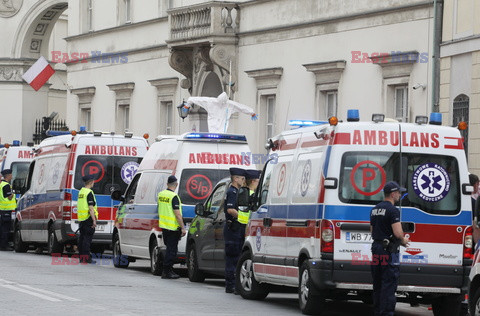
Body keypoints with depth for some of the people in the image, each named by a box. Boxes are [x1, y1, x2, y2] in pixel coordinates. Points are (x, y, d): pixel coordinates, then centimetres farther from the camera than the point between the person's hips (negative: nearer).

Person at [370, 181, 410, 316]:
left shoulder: (375, 209, 15)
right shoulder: (393, 210, -14)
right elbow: (398, 233, -22)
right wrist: (403, 241, 0)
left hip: (376, 249, 9)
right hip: (389, 251, -9)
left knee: (378, 284, 15)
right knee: (389, 284, -7)